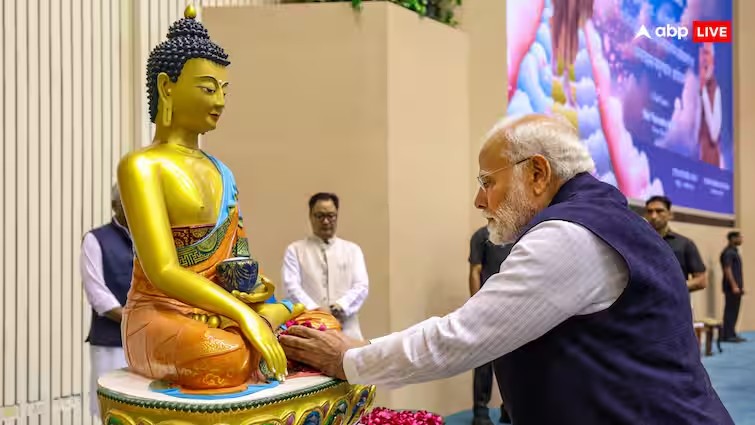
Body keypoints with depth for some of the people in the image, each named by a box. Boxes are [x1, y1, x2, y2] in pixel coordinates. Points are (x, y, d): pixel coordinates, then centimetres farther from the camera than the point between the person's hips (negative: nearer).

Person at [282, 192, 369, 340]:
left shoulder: (352, 249, 16)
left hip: (346, 333, 2)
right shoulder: (295, 250, 11)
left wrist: (338, 308, -15)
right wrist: (314, 310, -20)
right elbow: (292, 287, -2)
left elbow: (361, 286, 4)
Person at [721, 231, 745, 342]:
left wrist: (741, 286, 20)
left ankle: (731, 334, 14)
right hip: (731, 287, -10)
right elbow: (727, 270, -19)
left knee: (734, 311, 10)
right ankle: (728, 335, -6)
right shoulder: (728, 252, -13)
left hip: (736, 286, 10)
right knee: (730, 311, -8)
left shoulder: (735, 251, 18)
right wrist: (734, 286, -22)